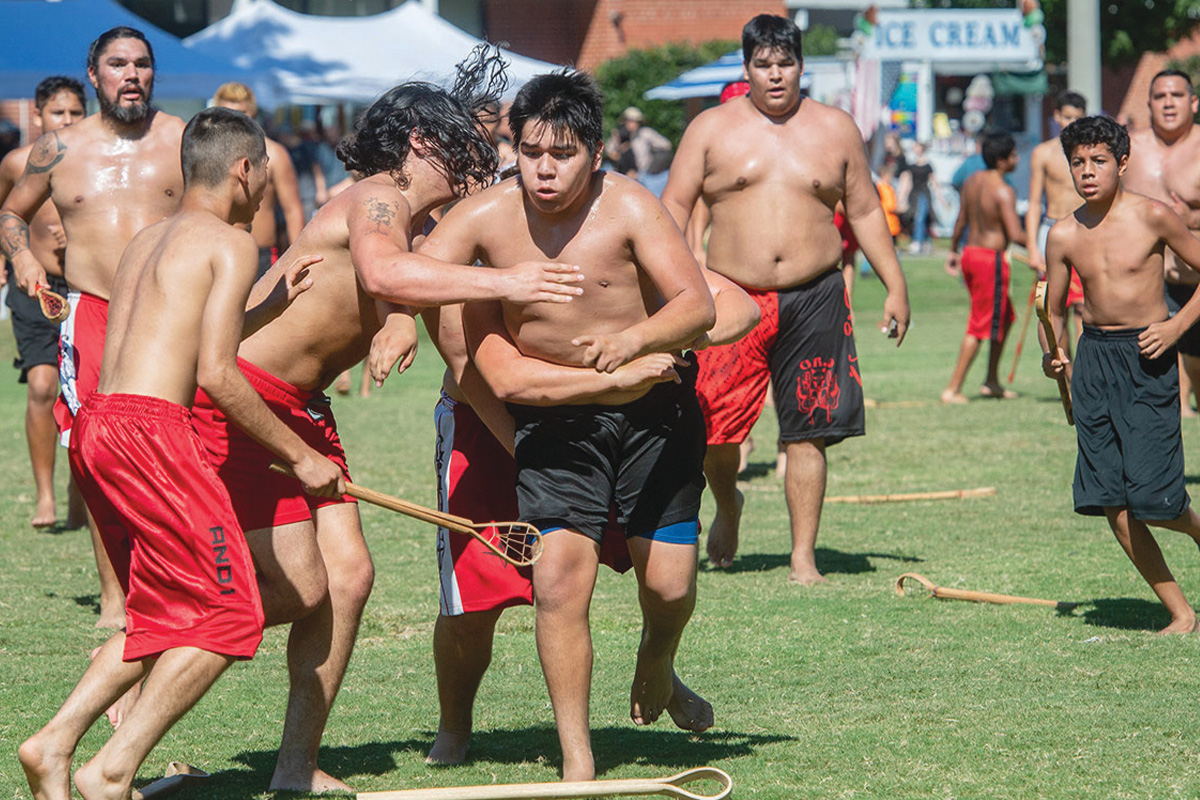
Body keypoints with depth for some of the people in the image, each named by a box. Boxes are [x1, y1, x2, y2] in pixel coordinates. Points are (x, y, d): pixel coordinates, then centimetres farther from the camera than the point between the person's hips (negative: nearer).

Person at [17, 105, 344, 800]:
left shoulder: (147, 241, 23)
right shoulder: (230, 243, -2)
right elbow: (216, 372, -11)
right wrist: (300, 455, -4)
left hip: (95, 425, 9)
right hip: (148, 429, -9)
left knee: (166, 616, 17)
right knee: (229, 612, -3)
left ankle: (54, 744, 6)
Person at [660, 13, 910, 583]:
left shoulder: (835, 129, 10)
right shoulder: (712, 129, 5)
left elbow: (865, 211, 16)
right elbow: (674, 206, 4)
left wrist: (895, 286, 11)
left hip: (813, 300, 1)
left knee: (806, 433, -1)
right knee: (712, 428, -7)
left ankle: (803, 557, 7)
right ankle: (728, 505, 25)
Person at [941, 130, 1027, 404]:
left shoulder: (972, 181, 6)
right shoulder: (1003, 191, -18)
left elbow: (961, 220, 16)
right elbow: (1015, 234, -23)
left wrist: (954, 250, 27)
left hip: (970, 253, 9)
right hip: (991, 258, -9)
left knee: (1005, 317, 21)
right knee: (981, 326, -1)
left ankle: (992, 382, 26)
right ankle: (952, 389, 0)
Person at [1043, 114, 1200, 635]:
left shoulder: (1152, 217, -8)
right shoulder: (1064, 236, 3)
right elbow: (1053, 310, 12)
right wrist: (1054, 354, -7)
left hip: (1148, 357, -4)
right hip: (1093, 357, 4)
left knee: (1151, 498, -12)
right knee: (1111, 502, 1)